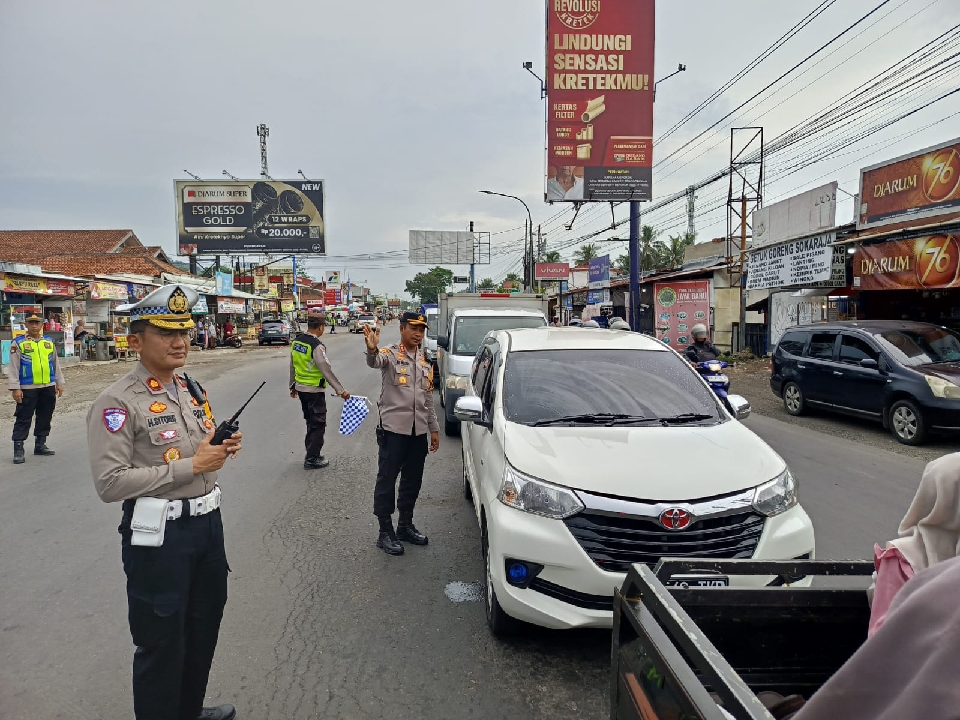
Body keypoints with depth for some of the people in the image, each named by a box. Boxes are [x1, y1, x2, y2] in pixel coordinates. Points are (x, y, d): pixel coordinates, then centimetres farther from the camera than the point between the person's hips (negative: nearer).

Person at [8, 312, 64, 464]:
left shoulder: (49, 342, 9)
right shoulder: (18, 343, -4)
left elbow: (55, 364, 15)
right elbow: (13, 367, -6)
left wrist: (59, 383, 13)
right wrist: (15, 388, -10)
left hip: (48, 387, 5)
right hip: (27, 388, -4)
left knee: (45, 417, 11)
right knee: (23, 418, -2)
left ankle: (40, 445, 24)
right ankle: (18, 449, 4)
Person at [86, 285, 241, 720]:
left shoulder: (191, 390, 8)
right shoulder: (118, 403, -16)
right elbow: (110, 483, -22)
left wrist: (223, 448, -2)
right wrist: (190, 465, -22)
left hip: (207, 520, 8)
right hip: (159, 532, -8)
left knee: (204, 627, 23)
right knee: (161, 643, 9)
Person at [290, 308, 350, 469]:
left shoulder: (296, 341, 4)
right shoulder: (316, 346, -21)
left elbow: (293, 366, 13)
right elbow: (326, 370, -25)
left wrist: (293, 385, 24)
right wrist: (340, 390, -24)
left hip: (300, 388, 8)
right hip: (314, 391, -8)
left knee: (310, 422, 20)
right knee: (318, 424, 3)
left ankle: (311, 453, 28)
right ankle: (312, 459, 7)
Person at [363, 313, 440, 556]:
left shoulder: (425, 362, 13)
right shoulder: (390, 354, -7)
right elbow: (375, 362, -33)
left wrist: (434, 429, 17)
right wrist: (372, 349, -56)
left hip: (419, 431, 6)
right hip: (393, 429, -6)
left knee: (413, 480, 14)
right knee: (387, 480, 2)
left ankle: (405, 525, 30)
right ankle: (385, 532, 12)